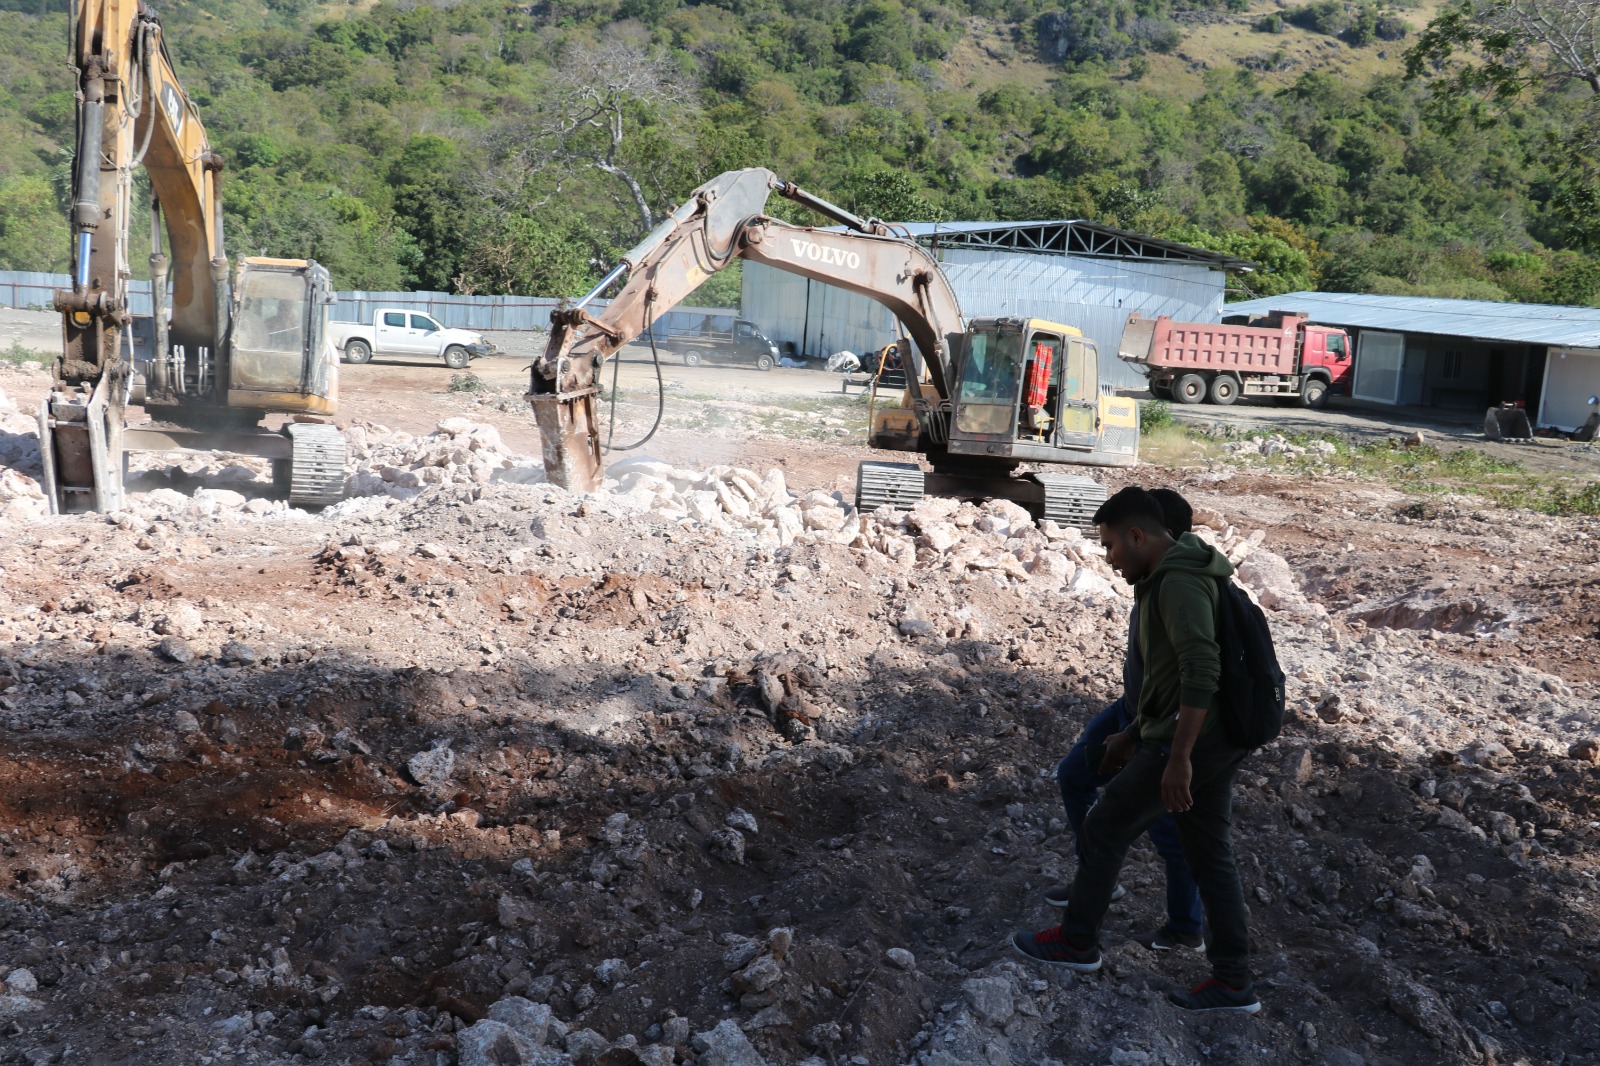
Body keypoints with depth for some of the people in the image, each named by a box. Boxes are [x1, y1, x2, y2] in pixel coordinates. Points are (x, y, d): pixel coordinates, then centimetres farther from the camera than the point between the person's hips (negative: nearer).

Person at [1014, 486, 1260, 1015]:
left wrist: (1178, 757, -29)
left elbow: (1201, 671, -29)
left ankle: (1076, 942, 20)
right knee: (1211, 855, 13)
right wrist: (1134, 733, 25)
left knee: (1105, 829, 5)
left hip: (1191, 742, -10)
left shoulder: (1179, 582, -19)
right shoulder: (1172, 578, 14)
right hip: (1218, 743, 10)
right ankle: (1233, 983, 19)